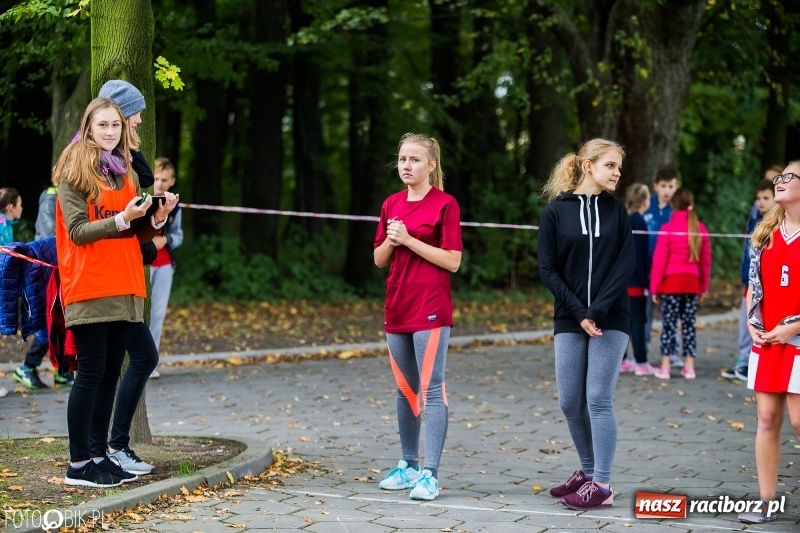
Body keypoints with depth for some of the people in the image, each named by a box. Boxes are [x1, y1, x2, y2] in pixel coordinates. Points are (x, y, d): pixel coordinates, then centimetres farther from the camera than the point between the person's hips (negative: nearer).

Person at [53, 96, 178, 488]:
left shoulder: (126, 173, 16)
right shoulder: (73, 173, -4)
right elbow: (78, 231, -13)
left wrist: (156, 218, -3)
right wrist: (122, 218, -24)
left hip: (123, 287, 7)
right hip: (88, 288, -7)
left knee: (111, 372, 8)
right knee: (91, 373, -6)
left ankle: (98, 454, 15)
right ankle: (78, 464, -1)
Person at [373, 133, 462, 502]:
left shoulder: (445, 204, -6)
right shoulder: (391, 205, 12)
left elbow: (452, 261, -11)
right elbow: (379, 260, 14)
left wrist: (408, 240, -15)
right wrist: (391, 240, -6)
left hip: (430, 309, -7)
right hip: (397, 308, 7)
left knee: (431, 389, -8)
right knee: (405, 389, 13)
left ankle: (430, 474, -9)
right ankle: (409, 465, 23)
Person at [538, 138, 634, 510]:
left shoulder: (616, 210, 5)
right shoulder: (555, 212, 1)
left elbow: (626, 264, -2)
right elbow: (548, 269, -2)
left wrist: (598, 310, -13)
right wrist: (579, 313, -11)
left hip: (610, 321, -1)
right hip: (569, 321, 1)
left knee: (598, 399, -6)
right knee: (570, 402, 4)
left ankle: (602, 485, -1)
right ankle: (588, 471, 22)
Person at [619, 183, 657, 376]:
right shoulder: (638, 221, -13)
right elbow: (641, 253, -15)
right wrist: (645, 280, -13)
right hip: (634, 280, -8)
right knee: (638, 320, -5)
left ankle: (621, 360, 16)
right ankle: (641, 363, -4)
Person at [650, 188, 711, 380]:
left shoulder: (667, 229, -8)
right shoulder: (700, 229, 2)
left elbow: (659, 260, -8)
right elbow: (705, 260, 6)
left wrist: (654, 287, -2)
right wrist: (704, 285, 15)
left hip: (670, 282, -3)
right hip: (692, 282, 3)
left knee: (669, 324, 1)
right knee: (689, 324, 9)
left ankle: (665, 367, 2)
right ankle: (689, 367, 10)